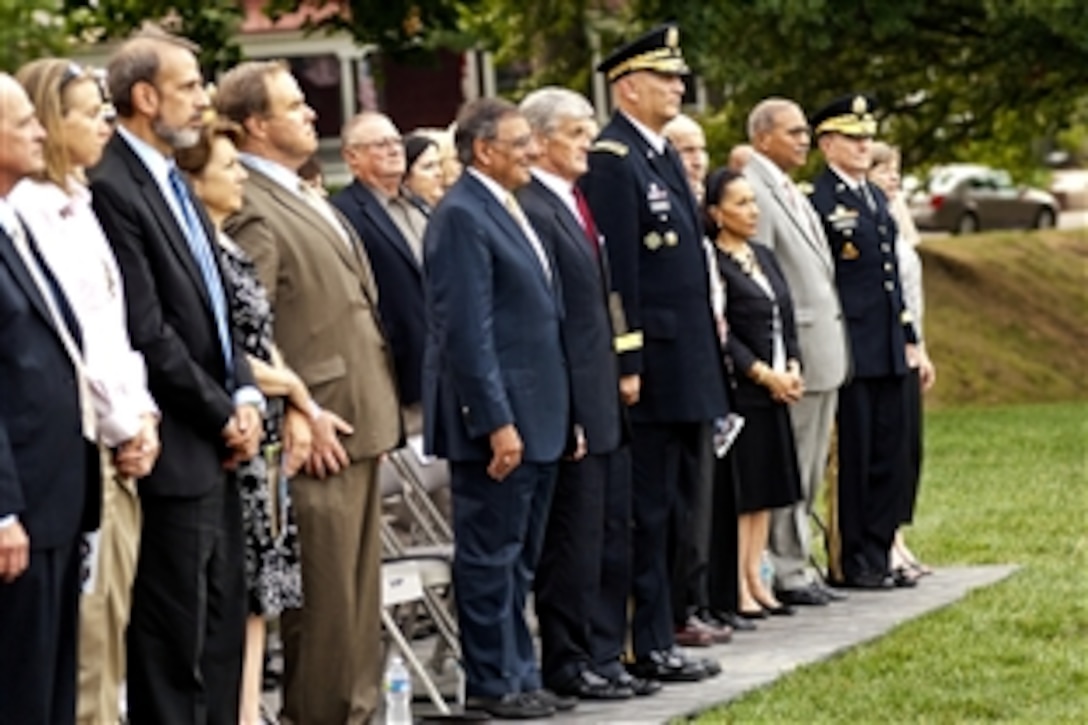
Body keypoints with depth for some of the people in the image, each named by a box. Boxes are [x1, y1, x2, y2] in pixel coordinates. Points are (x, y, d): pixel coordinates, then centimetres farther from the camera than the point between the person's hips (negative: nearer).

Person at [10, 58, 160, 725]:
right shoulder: (30, 209, -13)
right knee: (85, 627, -6)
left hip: (117, 444, 9)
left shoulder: (78, 206, 15)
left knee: (112, 622, 11)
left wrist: (142, 414, 4)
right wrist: (124, 426, -9)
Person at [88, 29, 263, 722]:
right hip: (176, 449, -9)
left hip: (219, 444, 9)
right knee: (173, 636, -4)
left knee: (222, 623, 12)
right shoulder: (113, 189, -14)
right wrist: (222, 414, -10)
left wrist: (245, 394, 4)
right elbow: (148, 333, -17)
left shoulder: (177, 186, 16)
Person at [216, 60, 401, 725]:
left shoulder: (307, 201, 17)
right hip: (320, 434, -10)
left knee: (360, 589, 15)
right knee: (323, 597, -5)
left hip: (360, 420, 10)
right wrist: (301, 413, -20)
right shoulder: (250, 211, -14)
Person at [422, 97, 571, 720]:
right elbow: (467, 332, -19)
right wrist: (497, 422, -22)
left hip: (537, 416, 10)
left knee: (519, 559, 14)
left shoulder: (510, 211, 15)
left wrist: (562, 412, 17)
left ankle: (519, 674, 21)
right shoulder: (462, 216, -15)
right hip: (497, 417, -9)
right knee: (490, 557, -1)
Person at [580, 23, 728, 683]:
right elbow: (616, 271, -19)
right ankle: (650, 647, 2)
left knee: (678, 501, 13)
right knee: (650, 506, -4)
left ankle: (664, 629, 20)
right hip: (654, 364, -10)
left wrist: (710, 333, 19)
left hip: (689, 363, 10)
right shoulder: (612, 160, -14)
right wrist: (627, 363, -21)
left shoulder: (662, 155, 16)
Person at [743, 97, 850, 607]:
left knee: (809, 470, 13)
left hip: (824, 352, 10)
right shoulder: (753, 191, -14)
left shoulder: (791, 193, 17)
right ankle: (785, 572, 2)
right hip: (793, 354, -10)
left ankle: (798, 566, 19)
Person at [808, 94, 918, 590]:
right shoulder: (819, 202, -10)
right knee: (851, 456, -3)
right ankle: (848, 563, 4)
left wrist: (908, 337, 18)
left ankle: (878, 554, 17)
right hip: (848, 349, -8)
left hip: (887, 349, 8)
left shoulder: (875, 197, 17)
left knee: (888, 453, 10)